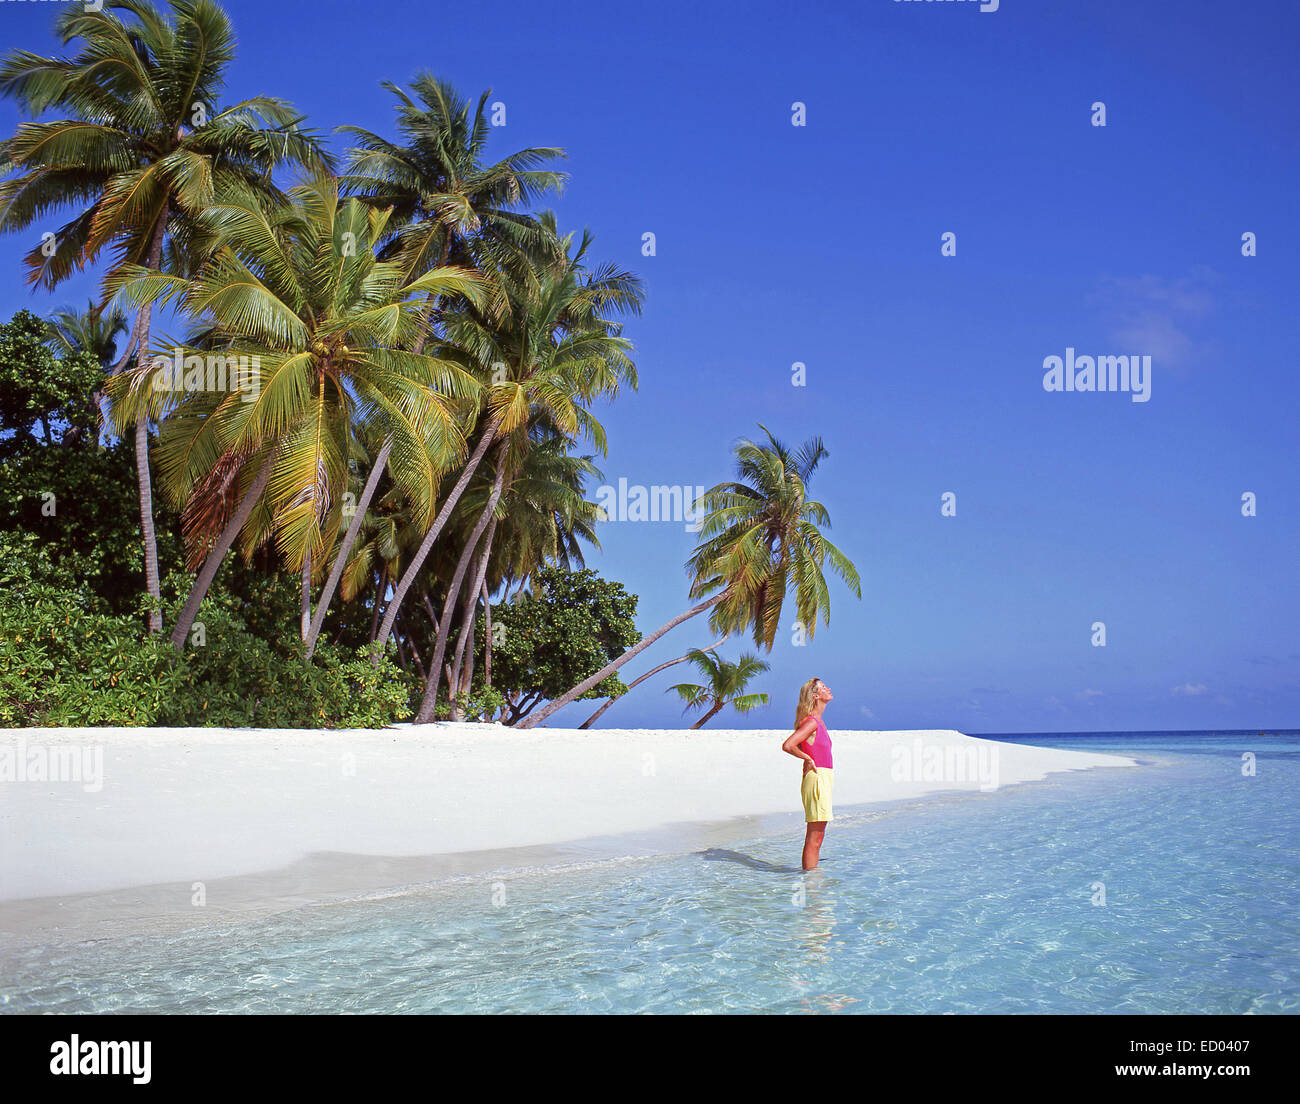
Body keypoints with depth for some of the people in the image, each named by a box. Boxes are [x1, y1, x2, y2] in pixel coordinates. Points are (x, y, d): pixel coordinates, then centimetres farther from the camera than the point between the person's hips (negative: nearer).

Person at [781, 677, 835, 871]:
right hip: (817, 780, -10)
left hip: (823, 780, 10)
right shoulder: (811, 722, -14)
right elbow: (787, 746, -24)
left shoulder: (818, 722, 16)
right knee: (814, 837, -7)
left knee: (816, 837, 13)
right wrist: (808, 758, -11)